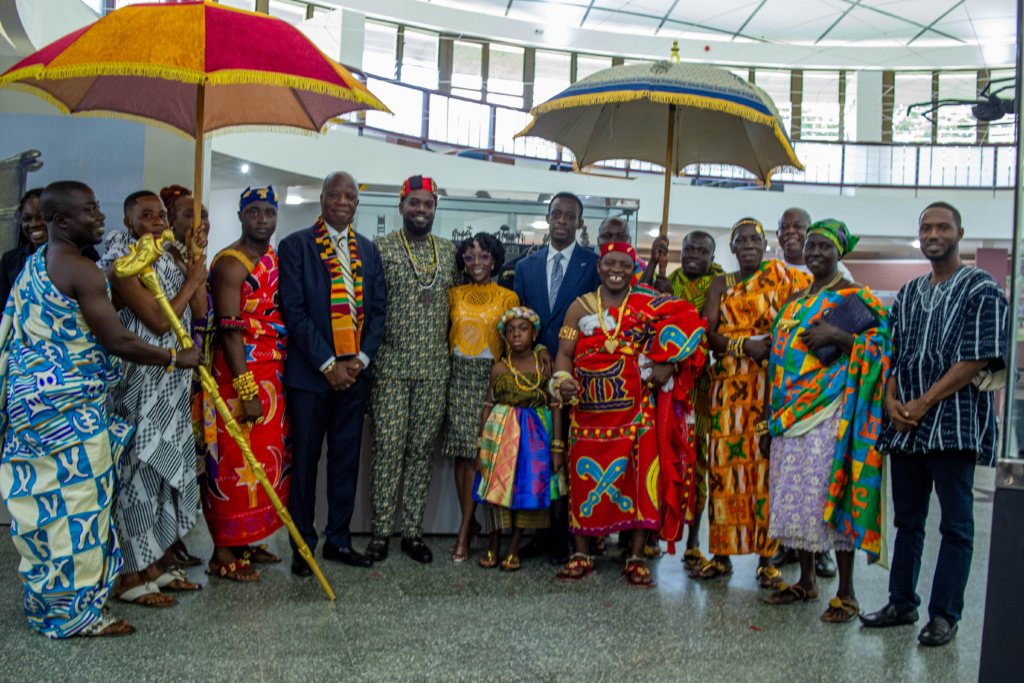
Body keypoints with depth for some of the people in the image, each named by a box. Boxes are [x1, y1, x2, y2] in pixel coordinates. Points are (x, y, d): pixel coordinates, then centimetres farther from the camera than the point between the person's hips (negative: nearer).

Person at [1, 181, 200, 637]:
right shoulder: (81, 270, -17)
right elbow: (117, 341, -20)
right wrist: (175, 358, -9)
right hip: (69, 411, -10)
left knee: (46, 504, 17)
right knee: (77, 505, 1)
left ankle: (47, 604, 30)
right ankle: (74, 613, 13)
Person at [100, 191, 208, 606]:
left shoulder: (170, 260, 13)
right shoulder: (120, 264, -12)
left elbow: (199, 311, 5)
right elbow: (158, 321, -18)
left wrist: (196, 257, 2)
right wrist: (191, 280, -8)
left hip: (171, 385, 8)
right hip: (137, 384, -8)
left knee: (170, 468, 12)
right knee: (137, 470, -3)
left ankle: (158, 564, 25)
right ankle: (129, 577, 8)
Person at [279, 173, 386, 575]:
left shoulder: (368, 251, 13)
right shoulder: (296, 245, 0)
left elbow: (377, 311, 10)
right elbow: (294, 310, -8)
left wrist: (361, 359, -4)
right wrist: (328, 364, -12)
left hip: (354, 372, 4)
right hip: (310, 372, -4)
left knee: (346, 458, 9)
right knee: (305, 458, 3)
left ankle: (338, 540, 21)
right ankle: (303, 545, 15)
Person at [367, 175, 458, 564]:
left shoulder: (449, 252, 11)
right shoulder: (381, 248, -1)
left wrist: (451, 347, 8)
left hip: (434, 368, 3)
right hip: (391, 367, -3)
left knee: (422, 448, 8)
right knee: (388, 448, 0)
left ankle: (413, 531, 17)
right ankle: (381, 530, 12)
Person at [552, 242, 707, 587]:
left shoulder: (647, 305, 6)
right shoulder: (580, 307, 10)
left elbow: (687, 325, 1)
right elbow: (564, 353, 6)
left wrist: (668, 363, -11)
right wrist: (563, 381, -14)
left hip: (637, 411, -1)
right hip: (590, 409, 1)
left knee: (640, 478, -3)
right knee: (586, 478, 4)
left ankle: (637, 558, 7)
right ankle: (581, 555, 16)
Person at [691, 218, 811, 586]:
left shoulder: (782, 279, 9)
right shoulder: (721, 285, 14)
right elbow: (709, 334, 3)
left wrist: (770, 345, -17)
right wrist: (744, 344, -12)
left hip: (769, 385, -2)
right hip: (729, 384, 2)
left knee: (766, 465, -4)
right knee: (725, 464, 0)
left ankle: (766, 558, 4)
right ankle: (722, 554, 9)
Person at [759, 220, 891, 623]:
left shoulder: (856, 297, -1)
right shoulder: (794, 301, 18)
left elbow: (883, 344, -7)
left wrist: (838, 336, -20)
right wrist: (769, 421, 15)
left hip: (831, 411, -7)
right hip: (790, 413, 7)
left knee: (831, 494, -8)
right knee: (793, 495, 9)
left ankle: (846, 593, 3)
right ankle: (806, 581, 23)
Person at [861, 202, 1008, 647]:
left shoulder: (982, 290, -3)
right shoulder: (908, 295, 16)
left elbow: (976, 361, -11)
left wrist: (923, 403, -14)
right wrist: (891, 399, -3)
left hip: (954, 422, -6)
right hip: (905, 424, 6)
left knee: (956, 523, 2)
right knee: (907, 519, 13)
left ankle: (945, 614, 10)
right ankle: (902, 603, 23)